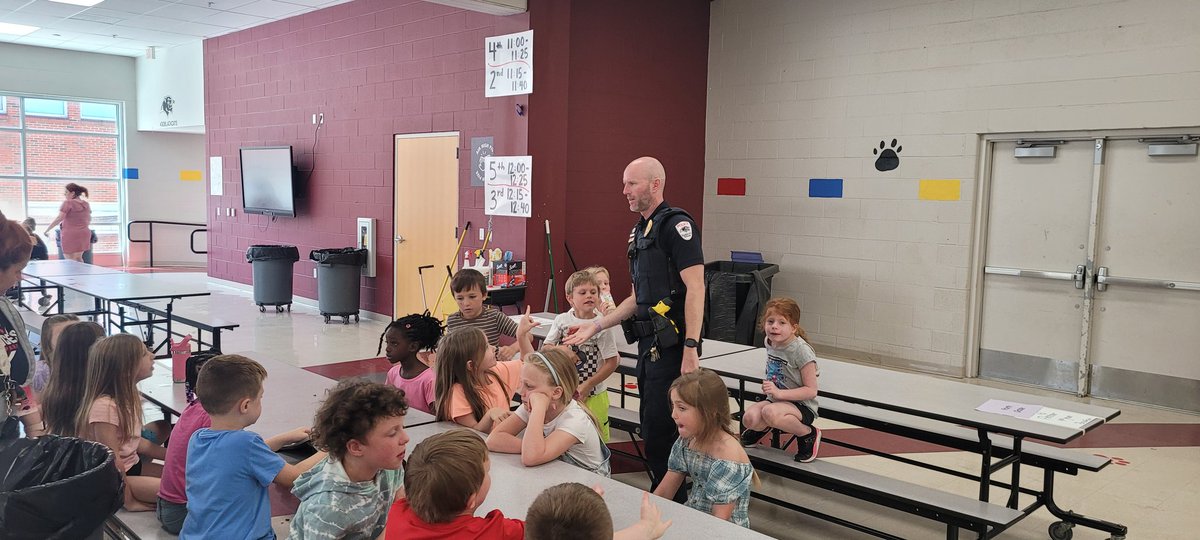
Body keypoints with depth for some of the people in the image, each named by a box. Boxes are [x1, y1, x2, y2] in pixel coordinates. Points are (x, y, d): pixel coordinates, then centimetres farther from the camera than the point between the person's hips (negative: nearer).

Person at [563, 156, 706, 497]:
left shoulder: (675, 224, -11)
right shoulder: (640, 232, 18)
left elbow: (695, 288, -19)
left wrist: (690, 348, -24)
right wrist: (596, 326, 18)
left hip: (671, 345, -10)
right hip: (649, 345, 10)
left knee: (661, 431, -6)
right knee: (651, 427, 16)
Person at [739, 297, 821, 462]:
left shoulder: (801, 350, -19)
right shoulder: (770, 342, 3)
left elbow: (811, 390, -18)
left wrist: (779, 393, -26)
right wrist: (768, 384, 6)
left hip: (802, 407, -6)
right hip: (776, 400, 6)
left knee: (770, 412, -37)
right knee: (749, 418, -25)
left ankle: (808, 434, -9)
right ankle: (763, 427, 14)